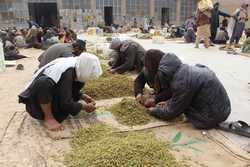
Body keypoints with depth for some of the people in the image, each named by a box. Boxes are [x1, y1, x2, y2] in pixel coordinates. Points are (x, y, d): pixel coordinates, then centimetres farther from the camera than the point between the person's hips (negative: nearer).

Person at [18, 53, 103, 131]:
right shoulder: (67, 73, -28)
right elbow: (67, 104, -26)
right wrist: (84, 106, -12)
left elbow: (72, 91, 13)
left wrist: (83, 97, -1)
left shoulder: (73, 65, -3)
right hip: (35, 104, -8)